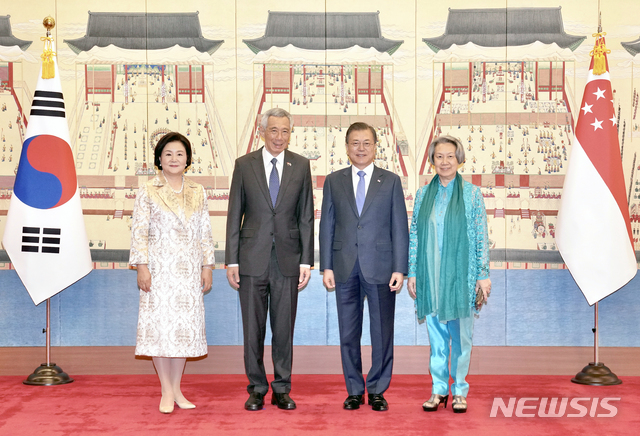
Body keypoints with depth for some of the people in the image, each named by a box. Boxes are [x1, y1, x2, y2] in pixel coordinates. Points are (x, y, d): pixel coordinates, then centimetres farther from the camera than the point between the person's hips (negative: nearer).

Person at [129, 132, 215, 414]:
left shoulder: (197, 193, 11)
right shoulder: (148, 192, 2)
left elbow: (205, 234, 11)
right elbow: (139, 232, -3)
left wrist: (207, 267, 6)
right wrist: (142, 266, -10)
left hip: (189, 270, 3)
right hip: (159, 269, -3)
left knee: (185, 326, 5)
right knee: (160, 325, -2)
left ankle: (177, 389, 16)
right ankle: (166, 392, 8)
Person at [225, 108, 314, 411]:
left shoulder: (301, 166, 5)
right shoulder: (244, 165, 3)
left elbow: (306, 217, 6)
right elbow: (234, 216, 3)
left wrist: (306, 261, 0)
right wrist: (231, 261, -2)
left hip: (287, 260, 1)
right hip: (253, 259, 0)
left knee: (284, 329, 7)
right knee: (253, 329, 6)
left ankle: (282, 390, 19)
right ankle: (257, 390, 19)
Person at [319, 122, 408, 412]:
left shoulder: (391, 181, 5)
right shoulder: (333, 181, 9)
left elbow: (400, 228, 2)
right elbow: (327, 226, 8)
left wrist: (399, 268, -5)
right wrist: (326, 266, 0)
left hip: (381, 268, -1)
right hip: (345, 268, 1)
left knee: (382, 333, 3)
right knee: (348, 333, 7)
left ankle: (377, 390, 16)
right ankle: (354, 390, 19)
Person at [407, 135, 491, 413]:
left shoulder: (472, 193, 2)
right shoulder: (423, 194, 8)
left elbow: (481, 237, 0)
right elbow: (413, 236, 9)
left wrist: (483, 274, -4)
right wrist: (412, 273, 5)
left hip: (461, 273, -2)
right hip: (430, 275, 2)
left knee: (461, 334, 3)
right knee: (436, 333, 6)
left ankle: (459, 390, 15)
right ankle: (439, 389, 16)